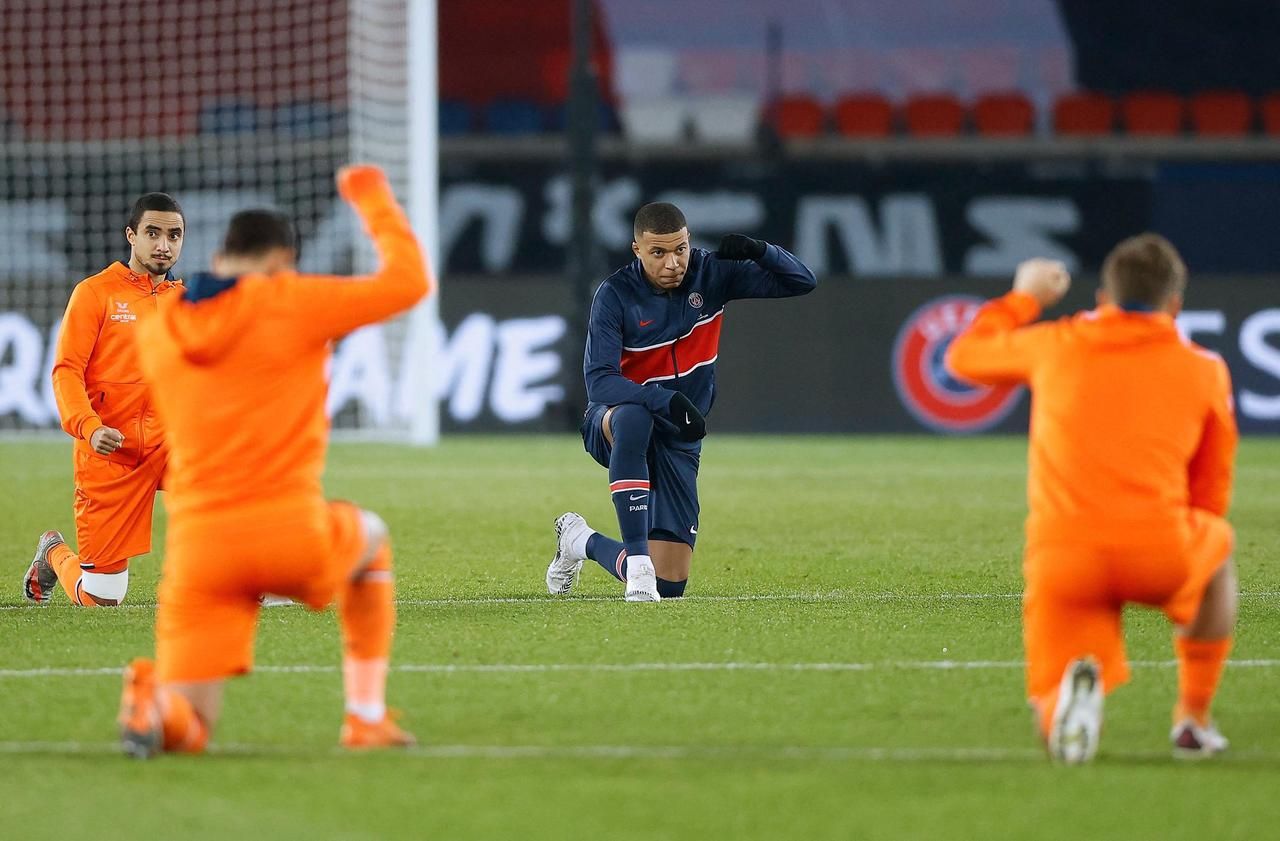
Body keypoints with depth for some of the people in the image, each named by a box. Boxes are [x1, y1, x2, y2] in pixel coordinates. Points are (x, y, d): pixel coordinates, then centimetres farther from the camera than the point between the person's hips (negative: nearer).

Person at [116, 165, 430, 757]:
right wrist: (375, 201, 17)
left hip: (197, 545, 3)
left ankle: (155, 703, -32)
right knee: (370, 539, 34)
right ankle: (366, 718, 28)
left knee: (188, 729, 6)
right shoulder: (292, 303, -2)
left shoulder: (157, 330, 11)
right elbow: (408, 281, 3)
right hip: (293, 535, -3)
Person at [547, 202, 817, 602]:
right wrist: (665, 400, -42)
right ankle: (637, 557, -39)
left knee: (669, 585, -3)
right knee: (634, 416, -44)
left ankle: (583, 542, 28)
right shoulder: (615, 294, -17)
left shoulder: (712, 274, -8)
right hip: (612, 424, -3)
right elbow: (599, 382, -26)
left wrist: (758, 251, -29)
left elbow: (802, 282, -8)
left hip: (679, 440, 3)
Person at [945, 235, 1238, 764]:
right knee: (1217, 544, 36)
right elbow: (1211, 497, 20)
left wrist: (1024, 299, 47)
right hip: (1162, 558, 0)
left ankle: (1076, 684, -24)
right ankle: (1193, 720, 28)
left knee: (1058, 731, 13)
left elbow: (964, 357, 33)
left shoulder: (1054, 346, 13)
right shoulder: (1204, 370, 12)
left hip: (1061, 560, 0)